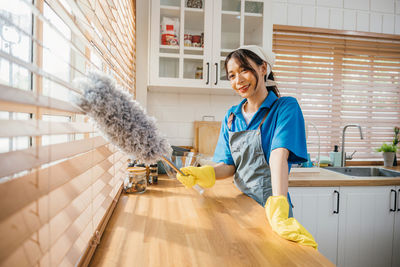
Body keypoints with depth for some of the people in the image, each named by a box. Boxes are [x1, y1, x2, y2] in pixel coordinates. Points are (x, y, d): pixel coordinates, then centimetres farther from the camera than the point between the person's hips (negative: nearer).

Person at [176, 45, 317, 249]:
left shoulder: (285, 107, -10)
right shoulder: (232, 116, 4)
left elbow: (279, 156, -24)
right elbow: (229, 165, 1)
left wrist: (278, 213, -34)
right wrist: (203, 174, -18)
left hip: (268, 205, -4)